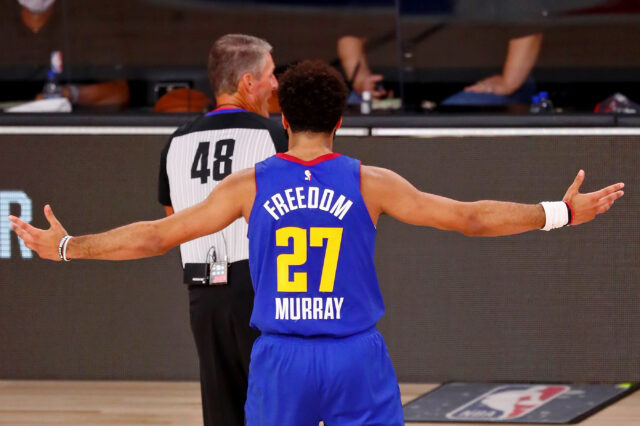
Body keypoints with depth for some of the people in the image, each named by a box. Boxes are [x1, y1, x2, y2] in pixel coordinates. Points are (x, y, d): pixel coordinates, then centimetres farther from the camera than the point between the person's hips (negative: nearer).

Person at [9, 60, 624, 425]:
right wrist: (562, 213, 8)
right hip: (358, 359, -1)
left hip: (281, 360, 1)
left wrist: (67, 247, 11)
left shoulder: (250, 186, -1)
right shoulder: (368, 184, -3)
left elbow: (157, 235, 0)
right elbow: (468, 218, -1)